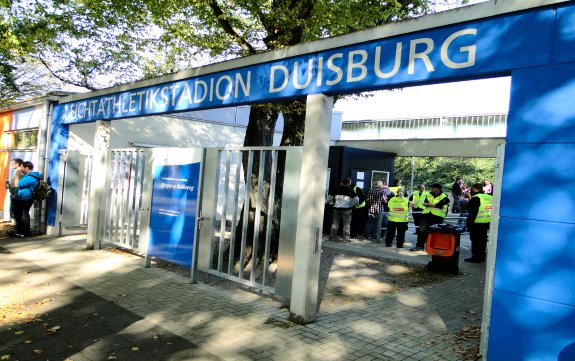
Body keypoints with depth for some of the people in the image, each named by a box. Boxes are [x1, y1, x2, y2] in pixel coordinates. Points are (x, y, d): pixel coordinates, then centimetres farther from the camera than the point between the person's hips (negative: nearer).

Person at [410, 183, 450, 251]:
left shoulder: (444, 197, -3)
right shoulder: (429, 195, 14)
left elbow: (438, 205, -16)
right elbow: (424, 203, 1)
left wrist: (428, 204, -8)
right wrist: (434, 205, -13)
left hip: (437, 217, -5)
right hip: (427, 215, 5)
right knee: (422, 230, 1)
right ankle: (419, 245, 9)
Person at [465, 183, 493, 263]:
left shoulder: (476, 198, -16)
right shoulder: (489, 197, 11)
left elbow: (472, 212, -19)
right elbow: (492, 210, 17)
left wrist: (469, 223, -14)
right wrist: (490, 223, 22)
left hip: (477, 223, -8)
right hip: (487, 223, 8)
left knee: (475, 240, 0)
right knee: (483, 240, 16)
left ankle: (476, 258, 4)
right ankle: (482, 257, 25)